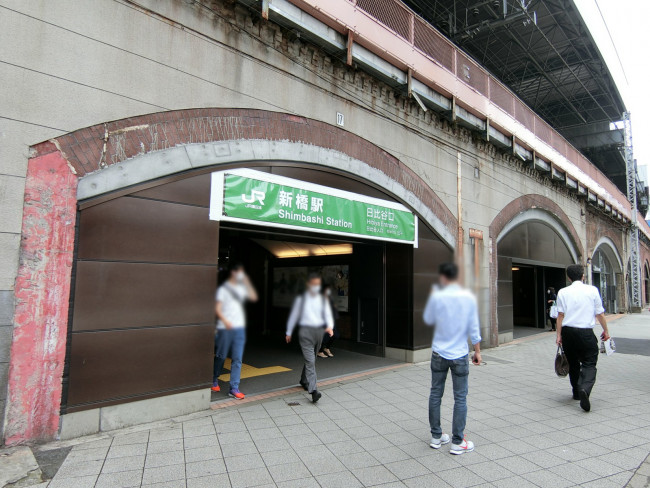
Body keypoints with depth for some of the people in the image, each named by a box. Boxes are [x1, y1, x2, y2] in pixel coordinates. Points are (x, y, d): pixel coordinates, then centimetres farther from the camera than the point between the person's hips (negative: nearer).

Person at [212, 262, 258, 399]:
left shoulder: (241, 288, 13)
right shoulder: (223, 288, -4)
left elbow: (254, 297, 6)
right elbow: (217, 308, -10)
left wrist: (246, 282, 2)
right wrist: (225, 321, -25)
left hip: (239, 328, 5)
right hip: (225, 328, -4)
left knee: (237, 359, 0)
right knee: (221, 356, 9)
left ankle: (234, 388, 4)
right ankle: (214, 380, 33)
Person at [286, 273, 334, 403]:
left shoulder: (323, 299, 7)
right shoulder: (301, 299, -1)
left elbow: (328, 315, 4)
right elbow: (293, 315, 6)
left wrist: (330, 327, -17)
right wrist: (289, 332, 13)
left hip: (319, 330, 4)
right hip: (305, 330, -4)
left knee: (311, 359, 18)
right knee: (310, 360, -14)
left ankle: (304, 381, 40)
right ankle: (313, 390, -18)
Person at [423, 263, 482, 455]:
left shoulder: (437, 297, -9)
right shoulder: (468, 298, -6)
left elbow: (428, 320, 6)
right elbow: (474, 328, -3)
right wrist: (477, 351, 8)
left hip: (439, 354, 1)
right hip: (460, 355, 0)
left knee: (435, 394, 13)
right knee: (460, 398, 8)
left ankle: (436, 436, 23)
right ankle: (457, 442, 13)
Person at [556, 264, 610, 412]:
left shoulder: (563, 292, 1)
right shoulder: (592, 290, 0)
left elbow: (560, 315, -2)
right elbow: (600, 313, 4)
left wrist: (559, 335, 2)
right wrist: (605, 330, 18)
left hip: (568, 331, 2)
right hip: (586, 332, -2)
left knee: (573, 363, 17)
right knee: (589, 363, 1)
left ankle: (576, 392, 27)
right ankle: (585, 389, -23)